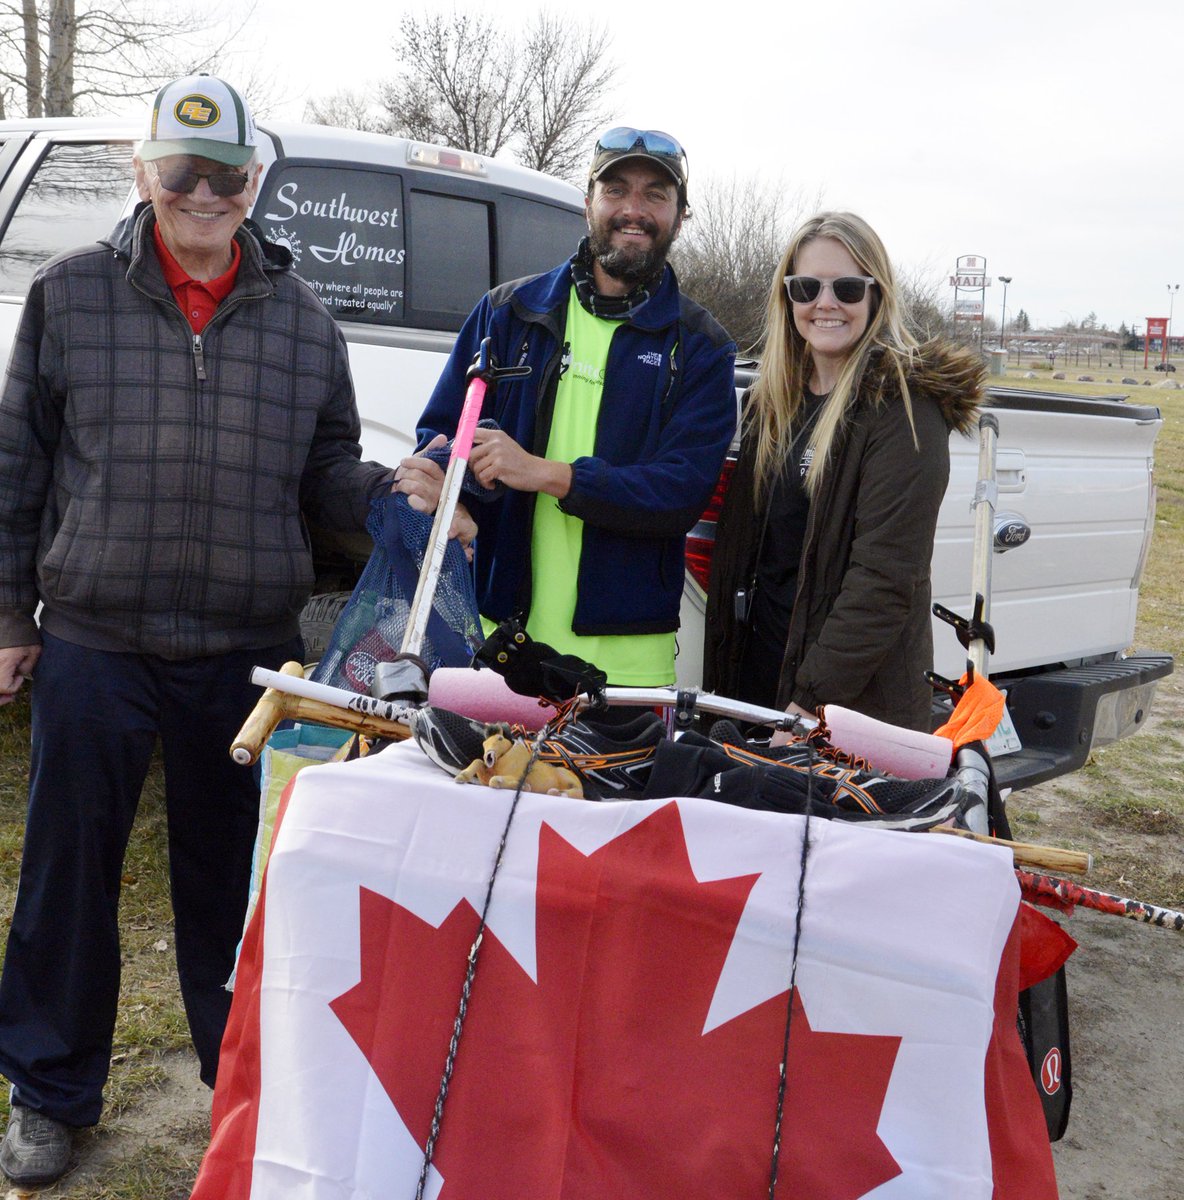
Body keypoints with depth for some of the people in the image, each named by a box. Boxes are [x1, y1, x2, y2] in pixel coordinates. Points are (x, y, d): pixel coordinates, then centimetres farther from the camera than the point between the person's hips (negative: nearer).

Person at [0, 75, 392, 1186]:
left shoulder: (302, 321, 5)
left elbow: (326, 475, 8)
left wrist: (393, 490, -13)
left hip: (246, 648, 1)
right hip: (92, 643, -1)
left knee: (230, 870, 14)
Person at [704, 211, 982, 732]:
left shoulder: (904, 407, -12)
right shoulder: (772, 400, 10)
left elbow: (886, 577, -18)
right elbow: (741, 544, 12)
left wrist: (815, 698, -20)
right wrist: (722, 674, 7)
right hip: (754, 669, 7)